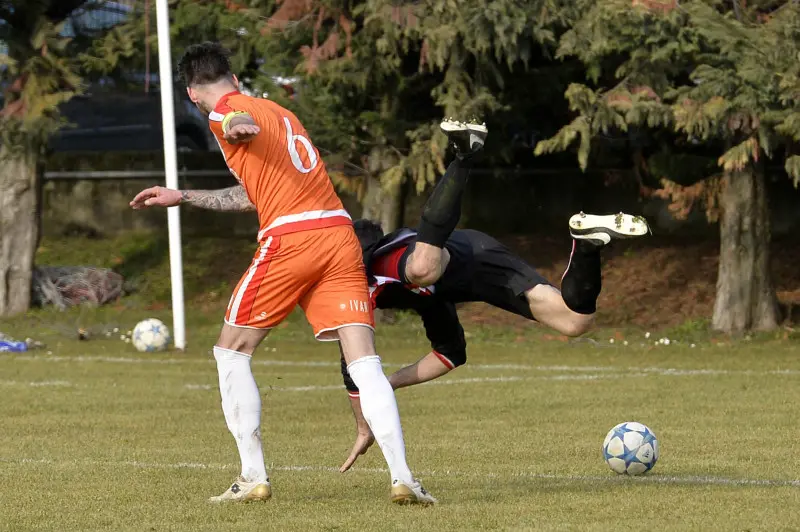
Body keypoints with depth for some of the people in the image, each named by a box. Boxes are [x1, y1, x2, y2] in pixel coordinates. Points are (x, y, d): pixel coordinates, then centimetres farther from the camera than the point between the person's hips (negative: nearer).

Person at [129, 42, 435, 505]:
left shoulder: (226, 109, 6)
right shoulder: (280, 113, 30)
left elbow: (238, 123, -22)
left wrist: (236, 128, -46)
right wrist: (183, 198, 49)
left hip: (289, 237, -6)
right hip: (340, 231, 6)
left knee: (232, 352, 11)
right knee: (365, 363, -3)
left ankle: (254, 477, 8)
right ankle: (403, 477, -17)